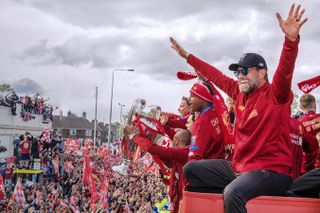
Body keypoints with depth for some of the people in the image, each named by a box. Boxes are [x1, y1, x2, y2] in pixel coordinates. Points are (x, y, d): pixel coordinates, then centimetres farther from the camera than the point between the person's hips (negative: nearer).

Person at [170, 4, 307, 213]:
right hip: (239, 166, 9)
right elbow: (215, 75, 21)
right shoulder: (241, 93, 10)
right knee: (191, 170, 12)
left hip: (272, 170, -9)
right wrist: (187, 56, 28)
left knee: (232, 193, -38)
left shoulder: (275, 95, -11)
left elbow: (285, 71, -31)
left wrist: (291, 39, -48)